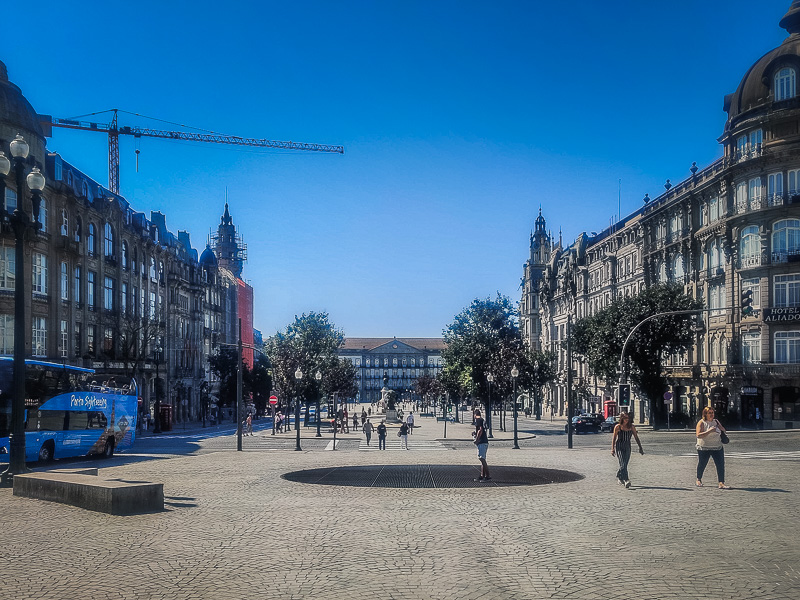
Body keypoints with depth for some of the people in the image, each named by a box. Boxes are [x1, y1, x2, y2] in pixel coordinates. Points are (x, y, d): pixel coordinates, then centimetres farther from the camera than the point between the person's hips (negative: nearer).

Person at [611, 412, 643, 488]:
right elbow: (614, 438, 1)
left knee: (624, 465, 8)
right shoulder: (618, 427, -4)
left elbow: (636, 437, 9)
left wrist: (640, 448, 5)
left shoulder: (631, 427, 4)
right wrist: (612, 449, -2)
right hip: (619, 447, -4)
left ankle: (619, 477, 29)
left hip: (627, 447, 4)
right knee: (623, 464, -16)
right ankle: (626, 480, -24)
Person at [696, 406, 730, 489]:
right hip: (704, 448, -4)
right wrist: (709, 431, -26)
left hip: (717, 447, 4)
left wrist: (720, 427, -6)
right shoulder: (701, 422, -7)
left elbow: (724, 431, 16)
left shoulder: (716, 421, 9)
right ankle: (698, 480, 32)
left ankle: (721, 483, -11)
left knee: (720, 465, -9)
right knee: (702, 464, 8)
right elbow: (698, 435, -18)